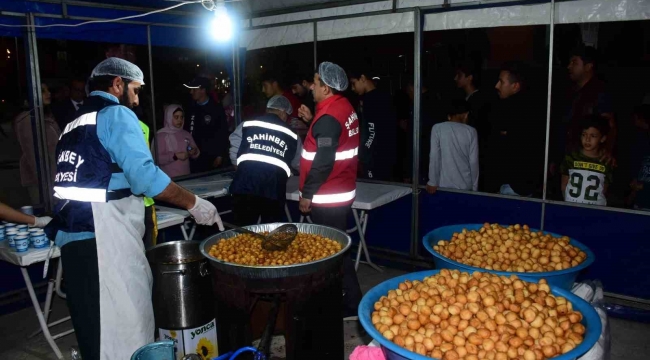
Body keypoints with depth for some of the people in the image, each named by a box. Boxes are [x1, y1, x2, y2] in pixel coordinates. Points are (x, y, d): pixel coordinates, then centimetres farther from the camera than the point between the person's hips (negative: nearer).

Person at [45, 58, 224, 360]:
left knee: (93, 327, 15)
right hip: (104, 237, -9)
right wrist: (193, 203, -11)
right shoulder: (116, 114, -5)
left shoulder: (74, 125, 20)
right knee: (127, 324, -2)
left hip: (72, 236, 9)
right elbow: (144, 175, -17)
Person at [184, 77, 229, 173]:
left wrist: (220, 155, -7)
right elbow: (186, 131, 14)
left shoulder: (216, 108, -2)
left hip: (212, 158, -3)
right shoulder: (191, 109, 9)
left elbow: (223, 133, -4)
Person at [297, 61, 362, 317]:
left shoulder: (328, 117, -21)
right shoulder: (343, 107, 8)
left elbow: (323, 162, -24)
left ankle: (351, 303, 10)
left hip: (327, 197, -10)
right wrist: (312, 120, 11)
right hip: (341, 192, 10)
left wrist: (307, 194, -15)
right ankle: (348, 298, 31)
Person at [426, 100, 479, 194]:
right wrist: (474, 187, 7)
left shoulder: (437, 128, -4)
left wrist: (433, 182, -3)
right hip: (465, 185, 1)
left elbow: (434, 157, -9)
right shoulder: (471, 131, 0)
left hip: (444, 185, -1)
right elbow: (473, 161, -1)